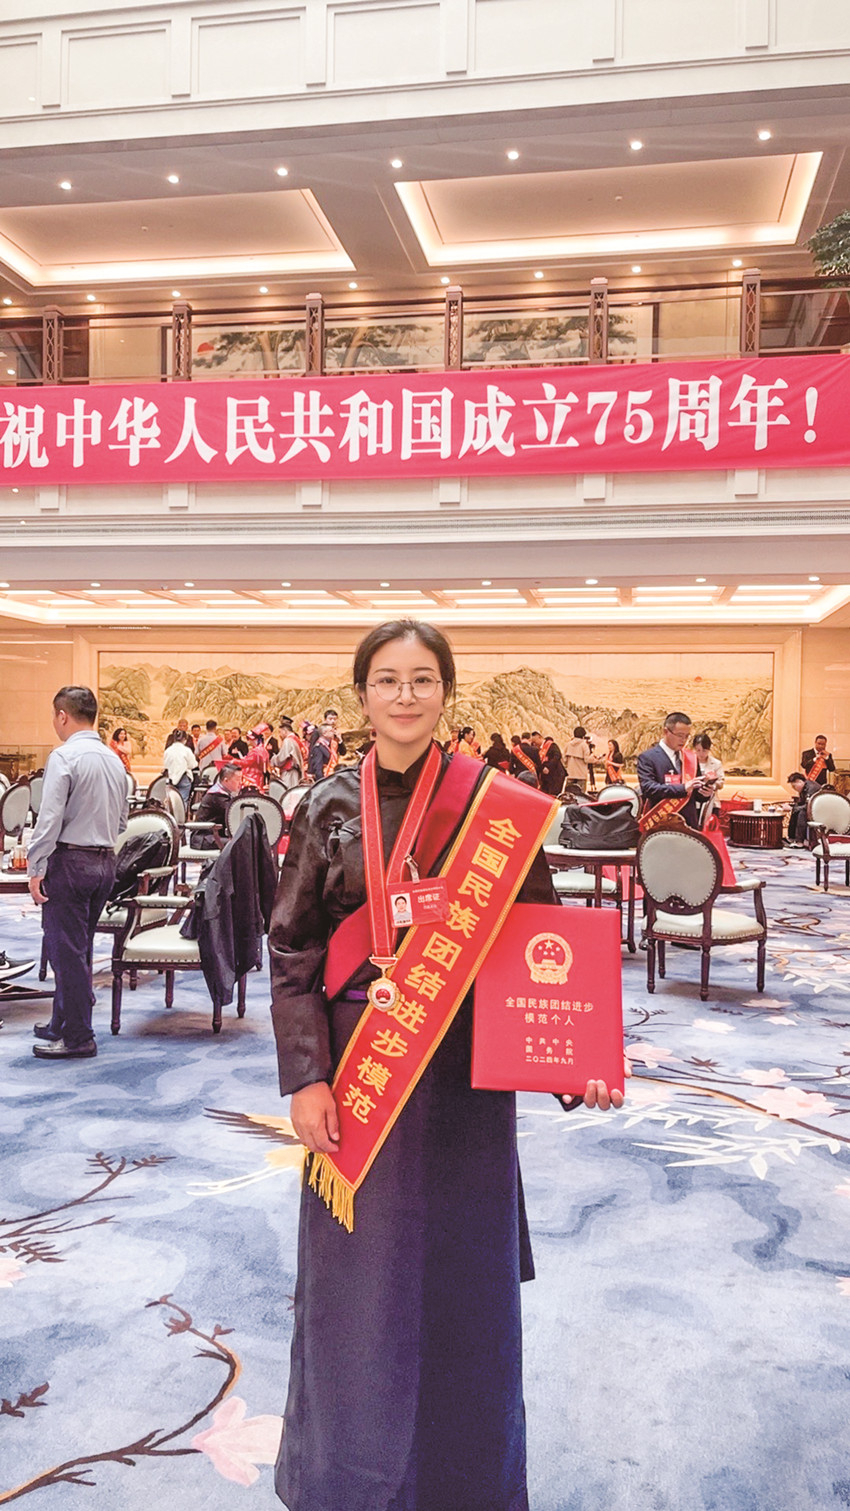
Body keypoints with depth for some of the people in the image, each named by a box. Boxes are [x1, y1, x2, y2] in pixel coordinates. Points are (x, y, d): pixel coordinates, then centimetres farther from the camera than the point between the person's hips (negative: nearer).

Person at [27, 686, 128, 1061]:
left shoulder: (64, 757, -13)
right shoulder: (114, 760, 11)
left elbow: (50, 818, -18)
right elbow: (121, 821, 17)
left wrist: (36, 868, -14)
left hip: (69, 861, -8)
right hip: (105, 862, 8)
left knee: (66, 950, 0)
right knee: (80, 949, 18)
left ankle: (77, 1038, 6)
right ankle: (64, 1024, 30)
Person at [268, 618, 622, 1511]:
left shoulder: (492, 799, -3)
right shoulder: (328, 808, -1)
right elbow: (292, 952, -1)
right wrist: (305, 1077, -10)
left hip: (463, 1067, 0)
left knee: (460, 1266, 13)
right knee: (357, 1269, 11)